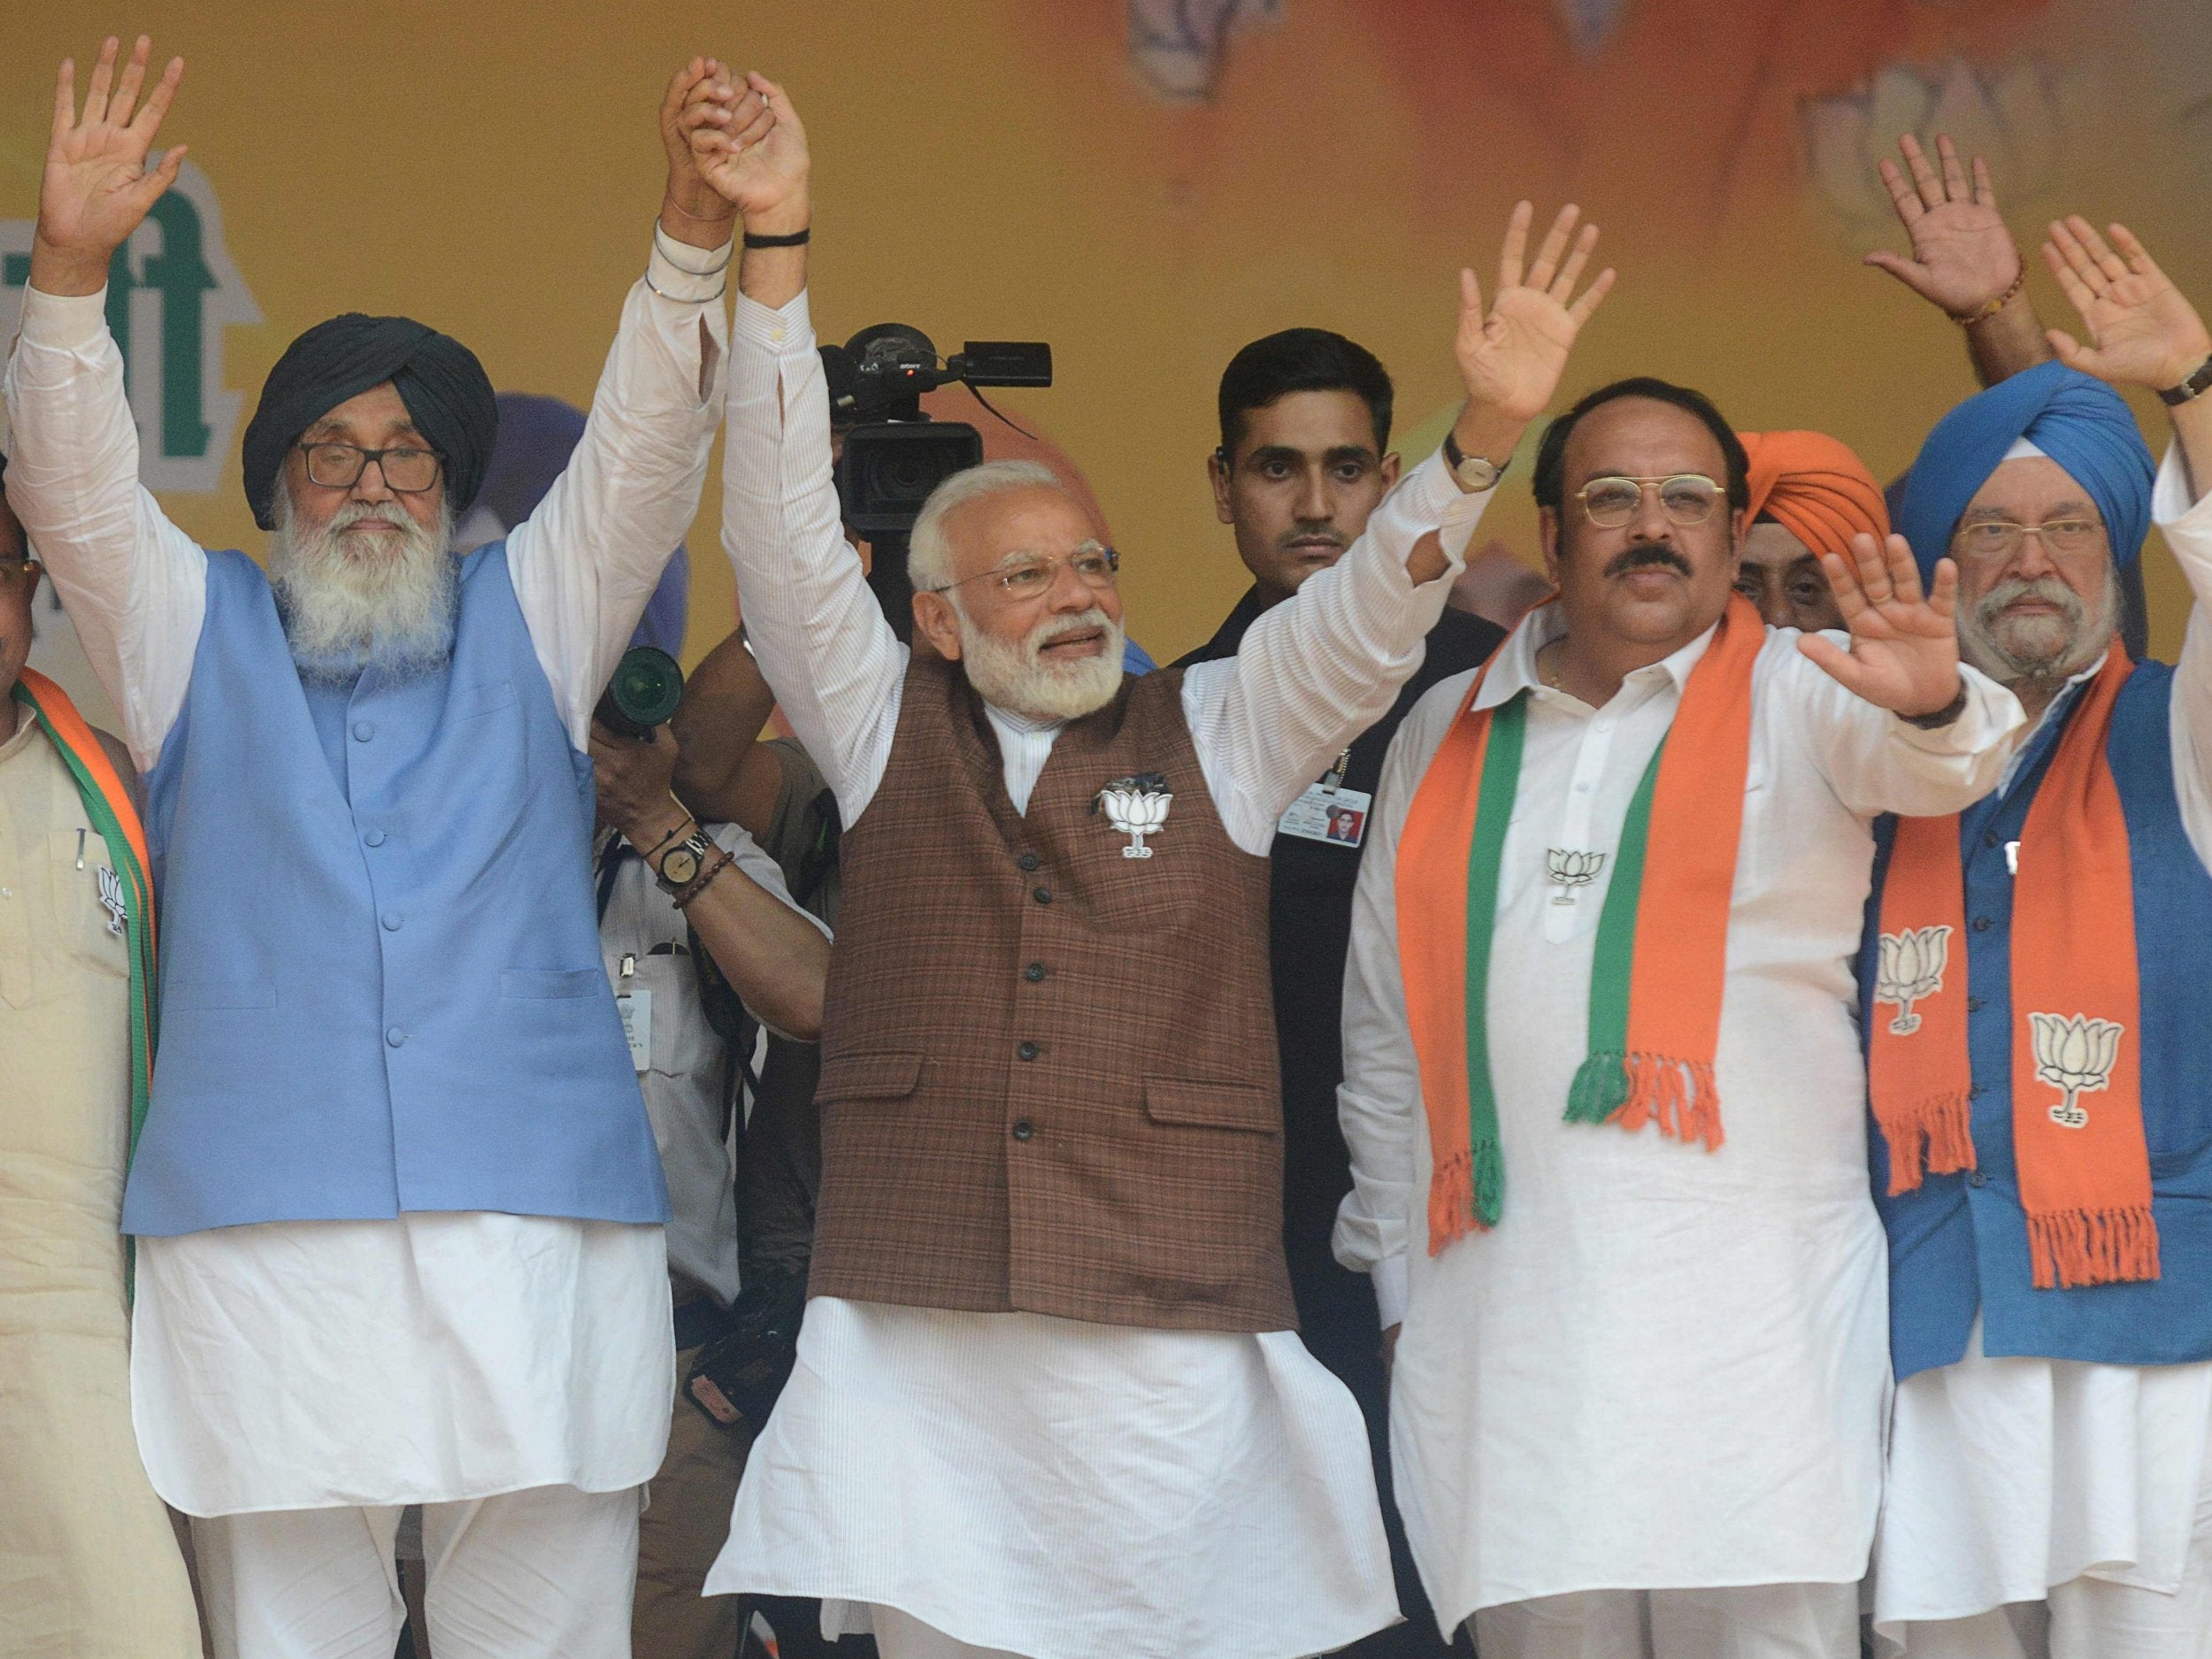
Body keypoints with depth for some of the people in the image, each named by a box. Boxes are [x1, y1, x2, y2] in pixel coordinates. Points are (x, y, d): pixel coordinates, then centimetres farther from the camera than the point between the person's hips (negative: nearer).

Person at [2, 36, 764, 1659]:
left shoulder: (527, 621, 18)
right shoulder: (197, 634, 17)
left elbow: (643, 455, 5)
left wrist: (695, 242, -12)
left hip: (537, 1229, 1)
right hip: (266, 1239, 0)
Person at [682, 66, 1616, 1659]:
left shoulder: (1218, 736, 14)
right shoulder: (888, 726, 13)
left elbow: (1369, 614, 2)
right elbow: (786, 530, 5)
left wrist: (1486, 434, -15)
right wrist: (774, 248, -4)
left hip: (1172, 1347, 0)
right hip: (920, 1340, 0)